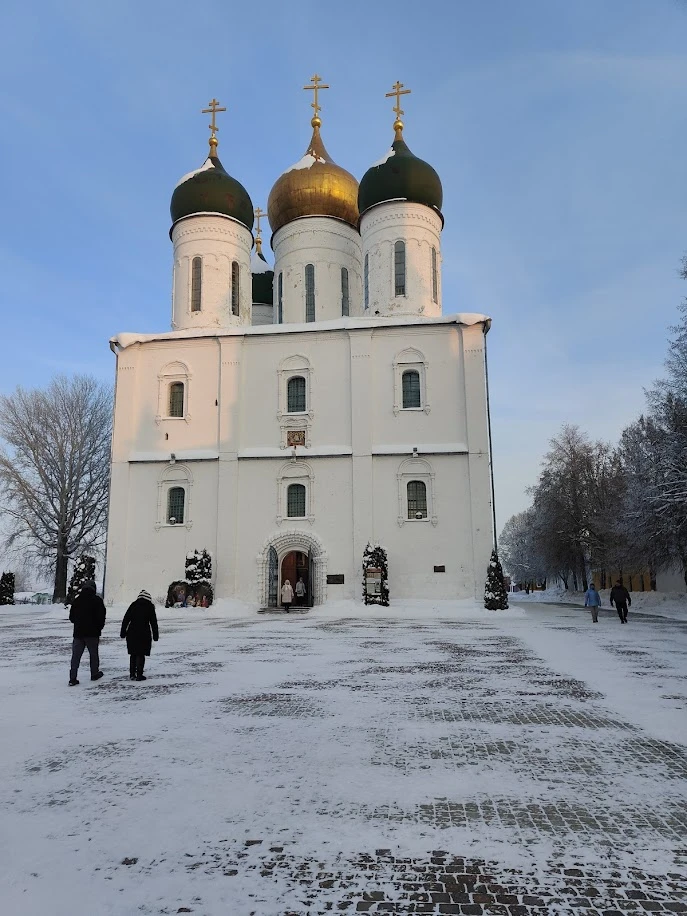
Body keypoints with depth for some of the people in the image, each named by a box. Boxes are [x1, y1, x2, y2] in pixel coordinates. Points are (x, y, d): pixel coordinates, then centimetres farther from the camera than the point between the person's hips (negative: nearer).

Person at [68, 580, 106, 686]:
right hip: (92, 633, -3)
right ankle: (94, 674, 22)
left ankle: (72, 678, -3)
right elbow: (101, 616, -9)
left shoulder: (76, 600, 6)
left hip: (78, 632, 3)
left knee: (76, 655, 4)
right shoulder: (97, 600, -8)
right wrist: (99, 628, 7)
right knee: (93, 654, 12)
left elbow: (71, 617, 12)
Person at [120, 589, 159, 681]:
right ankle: (139, 675, 1)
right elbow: (153, 622, -1)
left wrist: (123, 632, 14)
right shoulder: (149, 606, -2)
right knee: (141, 655, 1)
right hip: (144, 634, -4)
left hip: (132, 634, 4)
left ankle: (132, 674, 17)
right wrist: (155, 635, 5)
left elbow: (125, 619, 8)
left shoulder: (133, 605, 8)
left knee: (133, 654, 14)